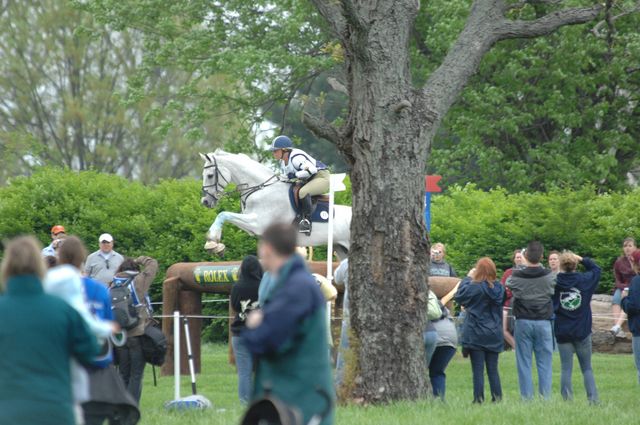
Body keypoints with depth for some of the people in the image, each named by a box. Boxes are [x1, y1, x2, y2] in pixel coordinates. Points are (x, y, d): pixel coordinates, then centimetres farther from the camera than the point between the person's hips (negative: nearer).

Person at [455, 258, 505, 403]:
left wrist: (468, 278, 11)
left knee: (478, 370, -1)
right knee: (493, 369, 11)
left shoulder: (474, 287, -15)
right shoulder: (499, 288, -3)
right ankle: (497, 398, 10)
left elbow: (459, 297, 0)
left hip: (476, 335, -4)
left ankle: (479, 399, -2)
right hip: (494, 335, 4)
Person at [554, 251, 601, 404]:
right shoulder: (585, 280, -4)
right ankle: (593, 400, 0)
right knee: (587, 368, 9)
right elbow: (596, 269, 15)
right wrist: (582, 259, 12)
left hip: (562, 332, -1)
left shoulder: (554, 282, -8)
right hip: (582, 332, 1)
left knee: (566, 369, 3)